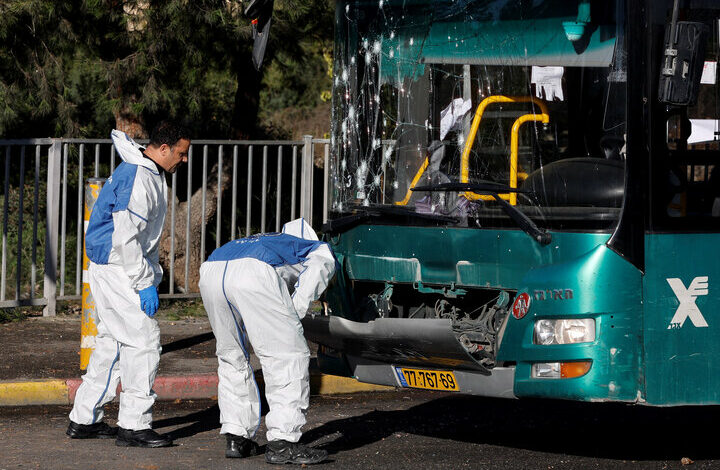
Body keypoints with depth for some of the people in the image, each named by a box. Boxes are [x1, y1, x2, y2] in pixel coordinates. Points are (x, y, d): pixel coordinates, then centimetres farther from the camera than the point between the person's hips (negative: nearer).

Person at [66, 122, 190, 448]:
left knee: (113, 341, 14)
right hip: (117, 270, -11)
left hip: (114, 270, 11)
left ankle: (84, 419, 20)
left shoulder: (150, 175, 15)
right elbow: (124, 239, -24)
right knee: (143, 339, -9)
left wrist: (151, 274, 22)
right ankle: (133, 425, -6)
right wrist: (145, 283, -22)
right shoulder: (138, 179, -19)